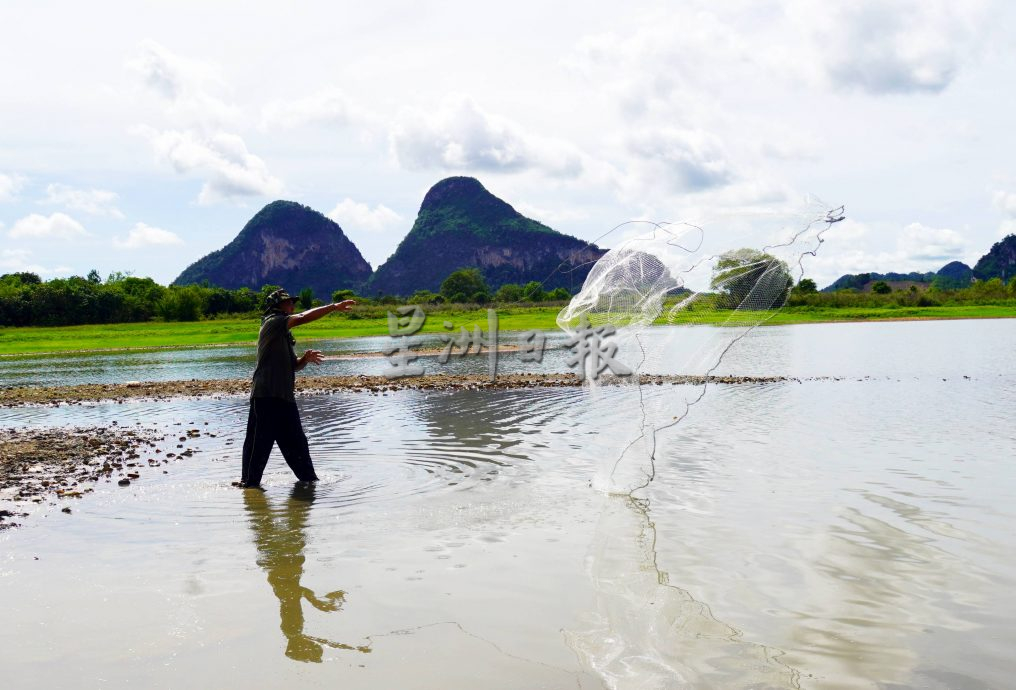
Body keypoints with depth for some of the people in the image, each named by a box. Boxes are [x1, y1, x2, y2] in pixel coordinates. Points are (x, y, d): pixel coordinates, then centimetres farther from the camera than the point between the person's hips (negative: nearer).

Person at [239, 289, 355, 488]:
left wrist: (305, 359, -1)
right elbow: (302, 318, -19)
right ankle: (249, 482, 4)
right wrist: (334, 307, -16)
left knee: (296, 442, 14)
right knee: (259, 443, -4)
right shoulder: (272, 322, -5)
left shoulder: (284, 334, 22)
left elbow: (292, 365, 21)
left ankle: (308, 478, 23)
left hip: (285, 397, 10)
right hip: (266, 396, -10)